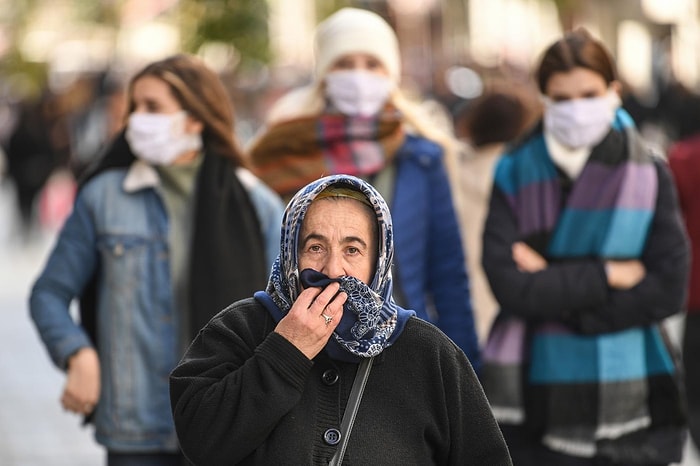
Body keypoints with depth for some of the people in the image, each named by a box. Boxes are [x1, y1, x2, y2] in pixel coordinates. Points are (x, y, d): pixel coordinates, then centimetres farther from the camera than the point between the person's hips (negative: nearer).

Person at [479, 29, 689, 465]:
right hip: (537, 402, 1)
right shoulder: (515, 174, 2)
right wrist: (609, 274, -11)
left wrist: (552, 284, -10)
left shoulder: (648, 174, 1)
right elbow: (508, 285, -9)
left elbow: (668, 289, -7)